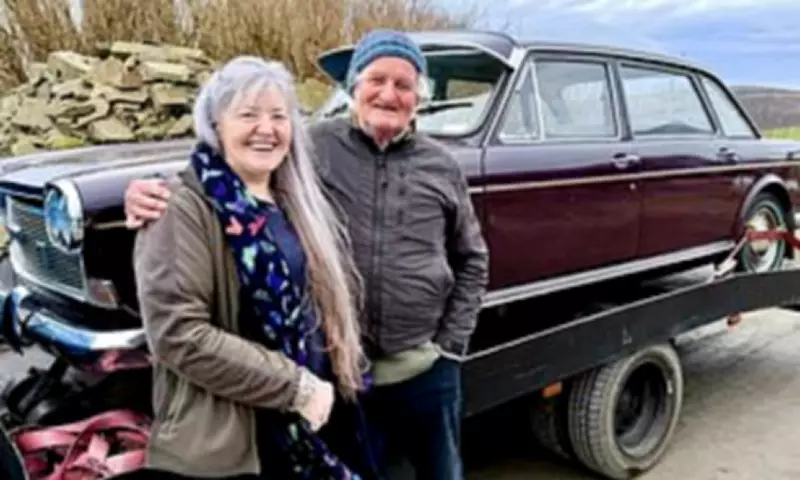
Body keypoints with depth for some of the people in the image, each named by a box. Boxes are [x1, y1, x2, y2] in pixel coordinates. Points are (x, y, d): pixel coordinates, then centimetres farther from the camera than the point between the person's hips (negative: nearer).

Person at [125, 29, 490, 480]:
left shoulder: (442, 165, 1)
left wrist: (451, 343, 2)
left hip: (427, 371, 3)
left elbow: (472, 259, 9)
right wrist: (157, 194, -22)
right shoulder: (313, 146, -6)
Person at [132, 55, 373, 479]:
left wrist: (331, 383, -1)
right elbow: (178, 334, -21)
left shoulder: (299, 199, 8)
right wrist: (297, 387, -18)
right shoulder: (183, 208, -14)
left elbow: (340, 292, 13)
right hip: (226, 445, -6)